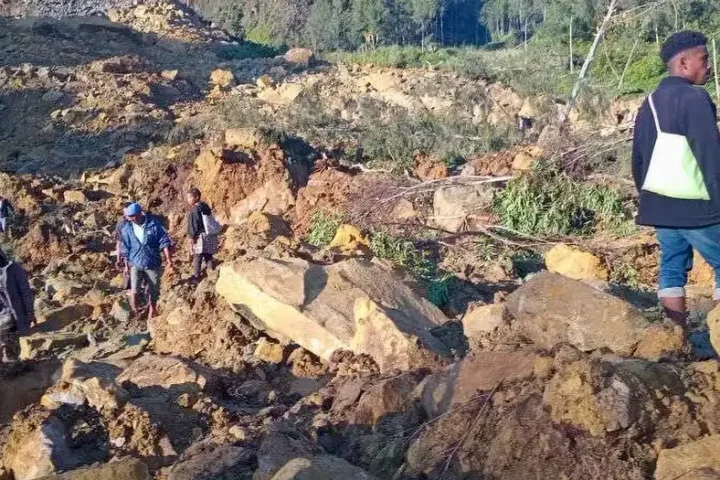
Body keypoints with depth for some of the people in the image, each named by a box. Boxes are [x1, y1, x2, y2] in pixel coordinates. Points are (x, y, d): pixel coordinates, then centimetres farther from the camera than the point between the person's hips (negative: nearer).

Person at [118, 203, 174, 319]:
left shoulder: (154, 224, -11)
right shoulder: (126, 228, -6)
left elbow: (164, 242, -7)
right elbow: (125, 248, 5)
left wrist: (169, 260, -10)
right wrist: (127, 264, 9)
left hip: (153, 263, 0)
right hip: (135, 263, 0)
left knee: (154, 290, 11)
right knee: (134, 289, -15)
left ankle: (152, 309, 35)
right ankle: (134, 310, 6)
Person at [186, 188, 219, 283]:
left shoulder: (194, 210, -16)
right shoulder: (205, 206, 11)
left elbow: (193, 225, -18)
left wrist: (191, 237, -13)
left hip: (200, 237, -8)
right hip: (210, 236, 8)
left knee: (197, 257, 0)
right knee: (209, 256, 15)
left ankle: (196, 277, 3)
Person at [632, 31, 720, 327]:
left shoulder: (650, 102, 12)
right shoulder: (694, 98, -13)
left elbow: (638, 156, 16)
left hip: (659, 203, 8)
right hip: (695, 206, -7)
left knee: (672, 267, 11)